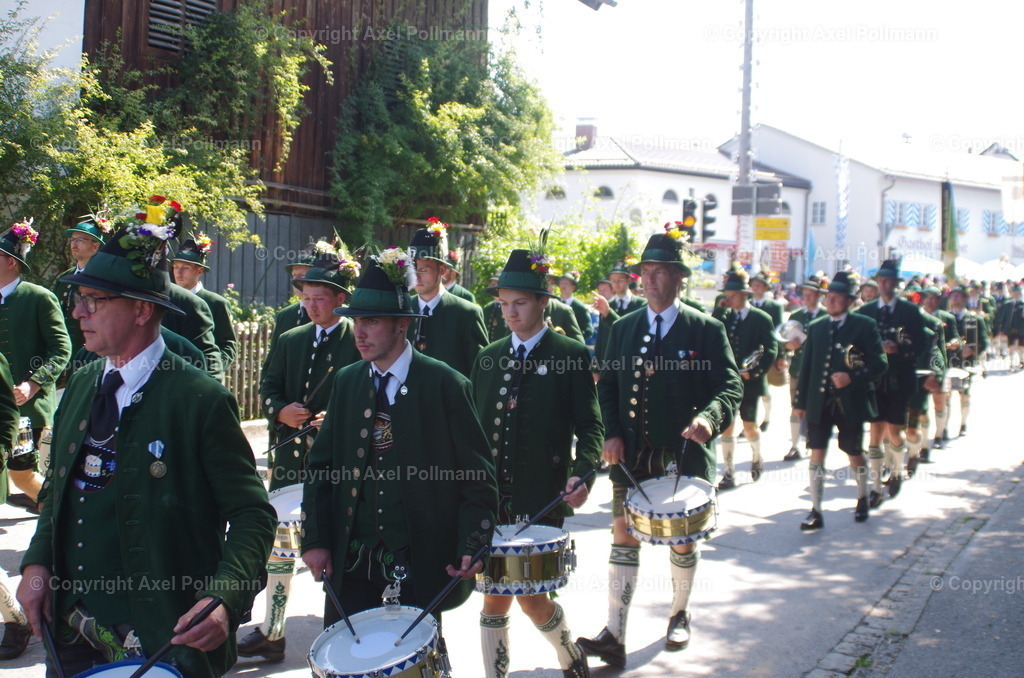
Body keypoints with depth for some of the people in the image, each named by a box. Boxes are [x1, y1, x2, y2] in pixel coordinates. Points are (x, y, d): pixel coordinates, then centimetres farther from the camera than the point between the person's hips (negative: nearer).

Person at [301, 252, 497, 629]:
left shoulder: (444, 385, -7)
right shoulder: (346, 382, 7)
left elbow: (477, 475, -7)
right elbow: (321, 466, 9)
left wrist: (472, 549, -16)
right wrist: (314, 540, -1)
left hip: (419, 565, -4)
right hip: (351, 560, 4)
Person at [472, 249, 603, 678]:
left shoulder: (571, 356, -2)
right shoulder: (487, 358, 12)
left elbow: (590, 426, -5)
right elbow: (474, 427, 15)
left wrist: (582, 474, -21)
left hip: (541, 499, -4)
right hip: (490, 498, 4)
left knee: (530, 597, -2)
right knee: (494, 598, 6)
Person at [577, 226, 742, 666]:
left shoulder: (706, 330, -3)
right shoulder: (623, 329, 7)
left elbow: (729, 386, -6)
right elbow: (607, 386, 9)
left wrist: (710, 416, -27)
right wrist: (611, 434, -6)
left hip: (685, 454, -2)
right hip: (632, 455, 2)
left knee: (683, 540, 13)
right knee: (623, 536, -3)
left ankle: (679, 614, 36)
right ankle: (615, 637, -2)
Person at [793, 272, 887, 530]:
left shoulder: (865, 326, -2)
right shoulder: (816, 327, 10)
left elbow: (880, 363, -6)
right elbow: (806, 366, 12)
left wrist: (852, 377, -20)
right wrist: (800, 401, 8)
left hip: (851, 402, -3)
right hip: (819, 402, 3)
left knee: (854, 454, 11)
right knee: (816, 454, -2)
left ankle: (862, 499, 36)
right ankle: (816, 511, 3)